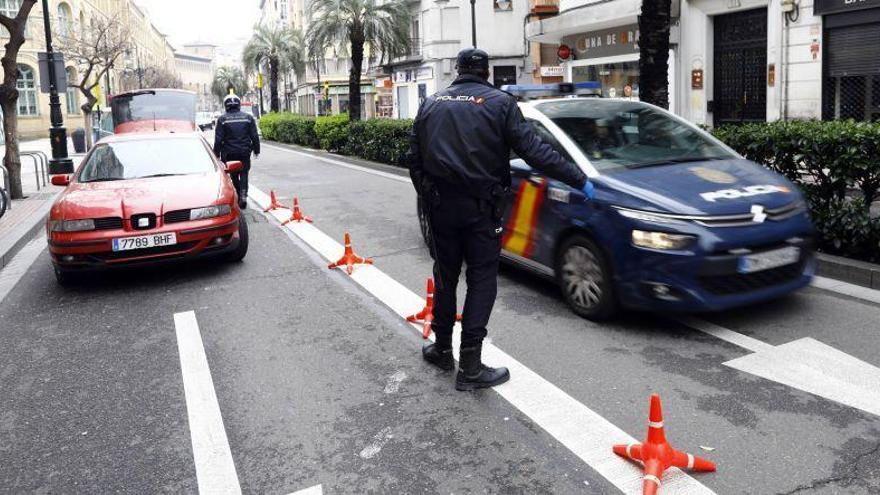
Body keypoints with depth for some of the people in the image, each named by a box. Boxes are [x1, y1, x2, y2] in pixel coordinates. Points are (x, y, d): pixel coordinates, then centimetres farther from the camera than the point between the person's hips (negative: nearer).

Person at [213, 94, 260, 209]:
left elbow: (218, 139, -4)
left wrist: (217, 153, 4)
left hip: (229, 153, -1)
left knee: (234, 175, 13)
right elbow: (255, 136, 2)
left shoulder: (222, 119, -3)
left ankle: (238, 195, 16)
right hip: (245, 152, 1)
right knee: (244, 173, 6)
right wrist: (256, 150, 12)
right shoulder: (248, 117, 1)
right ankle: (243, 195, -11)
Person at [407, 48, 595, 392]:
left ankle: (442, 349, 28)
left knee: (446, 276, 16)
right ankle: (470, 366, 0)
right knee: (482, 280, 2)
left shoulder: (431, 104, 11)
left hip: (441, 205, 4)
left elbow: (414, 159, 12)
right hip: (481, 208, -4)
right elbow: (534, 151, -10)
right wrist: (579, 180, -5)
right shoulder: (499, 103, -3)